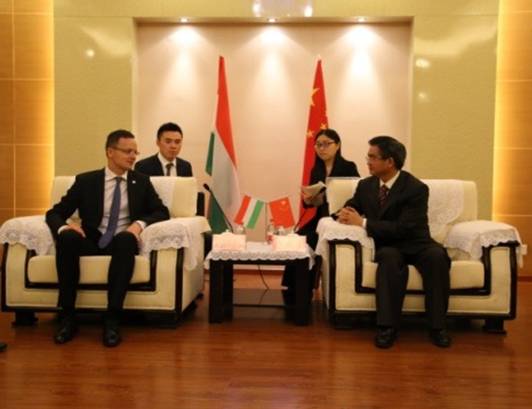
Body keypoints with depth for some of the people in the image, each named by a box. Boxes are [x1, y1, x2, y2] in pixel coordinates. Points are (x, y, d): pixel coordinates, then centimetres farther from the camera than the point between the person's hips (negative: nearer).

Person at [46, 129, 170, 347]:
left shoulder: (141, 181, 12)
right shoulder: (86, 180, 8)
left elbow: (161, 212, 6)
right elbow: (54, 213, 7)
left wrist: (139, 223, -15)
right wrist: (64, 227, -18)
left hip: (121, 241, 0)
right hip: (91, 241, 1)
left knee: (126, 239, -36)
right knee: (67, 237, -32)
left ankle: (112, 319, -36)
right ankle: (68, 316, -24)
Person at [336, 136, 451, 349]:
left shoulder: (416, 188, -13)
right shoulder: (365, 185, 4)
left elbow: (403, 228, -22)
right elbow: (350, 207, 17)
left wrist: (363, 223, -23)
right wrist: (346, 214, -10)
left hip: (415, 243, -1)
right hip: (387, 246, 2)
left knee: (437, 256, -34)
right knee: (390, 258, -35)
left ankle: (437, 325, -24)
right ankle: (387, 326, -32)